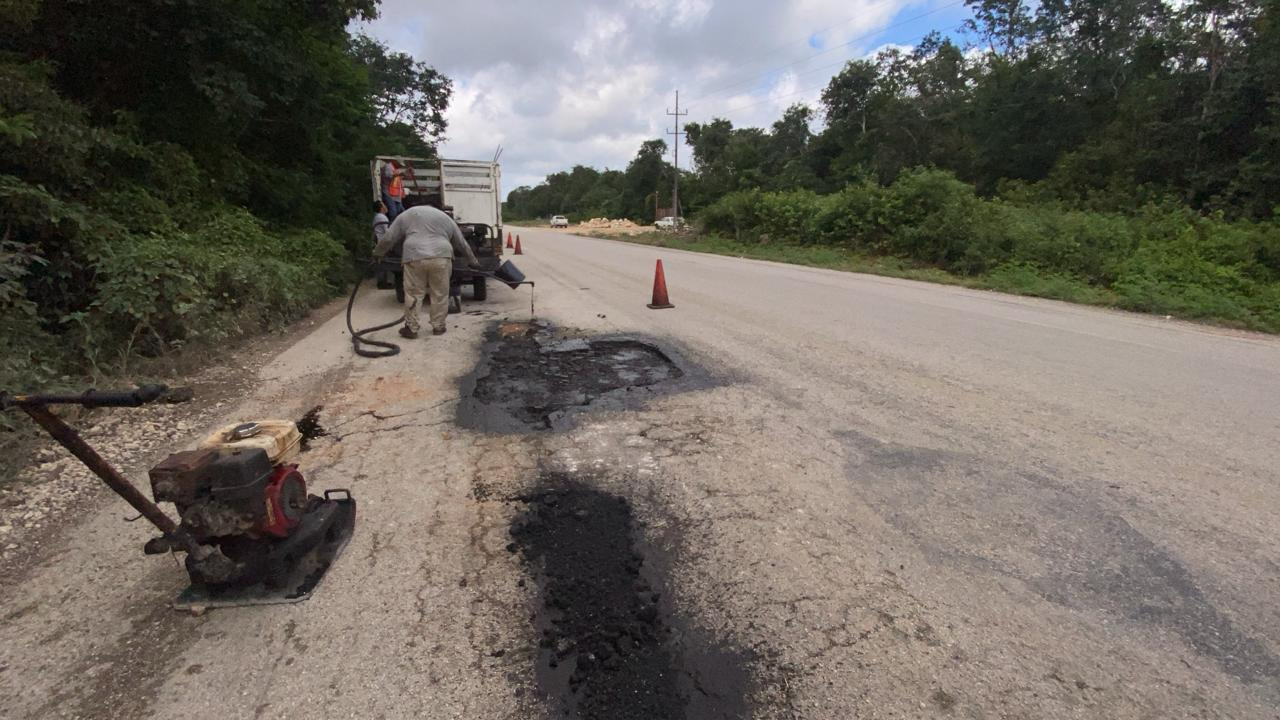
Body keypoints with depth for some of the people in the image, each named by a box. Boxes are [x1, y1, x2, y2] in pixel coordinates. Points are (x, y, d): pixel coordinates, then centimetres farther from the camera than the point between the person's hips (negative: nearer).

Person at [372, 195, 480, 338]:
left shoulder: (407, 214, 18)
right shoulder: (446, 218, 22)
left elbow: (389, 238, 16)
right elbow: (462, 243, 27)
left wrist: (377, 254, 27)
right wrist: (473, 261, 37)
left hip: (414, 258, -1)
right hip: (440, 257, 1)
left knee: (413, 294, 6)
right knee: (439, 294, 10)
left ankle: (411, 328, 9)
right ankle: (438, 327, 15)